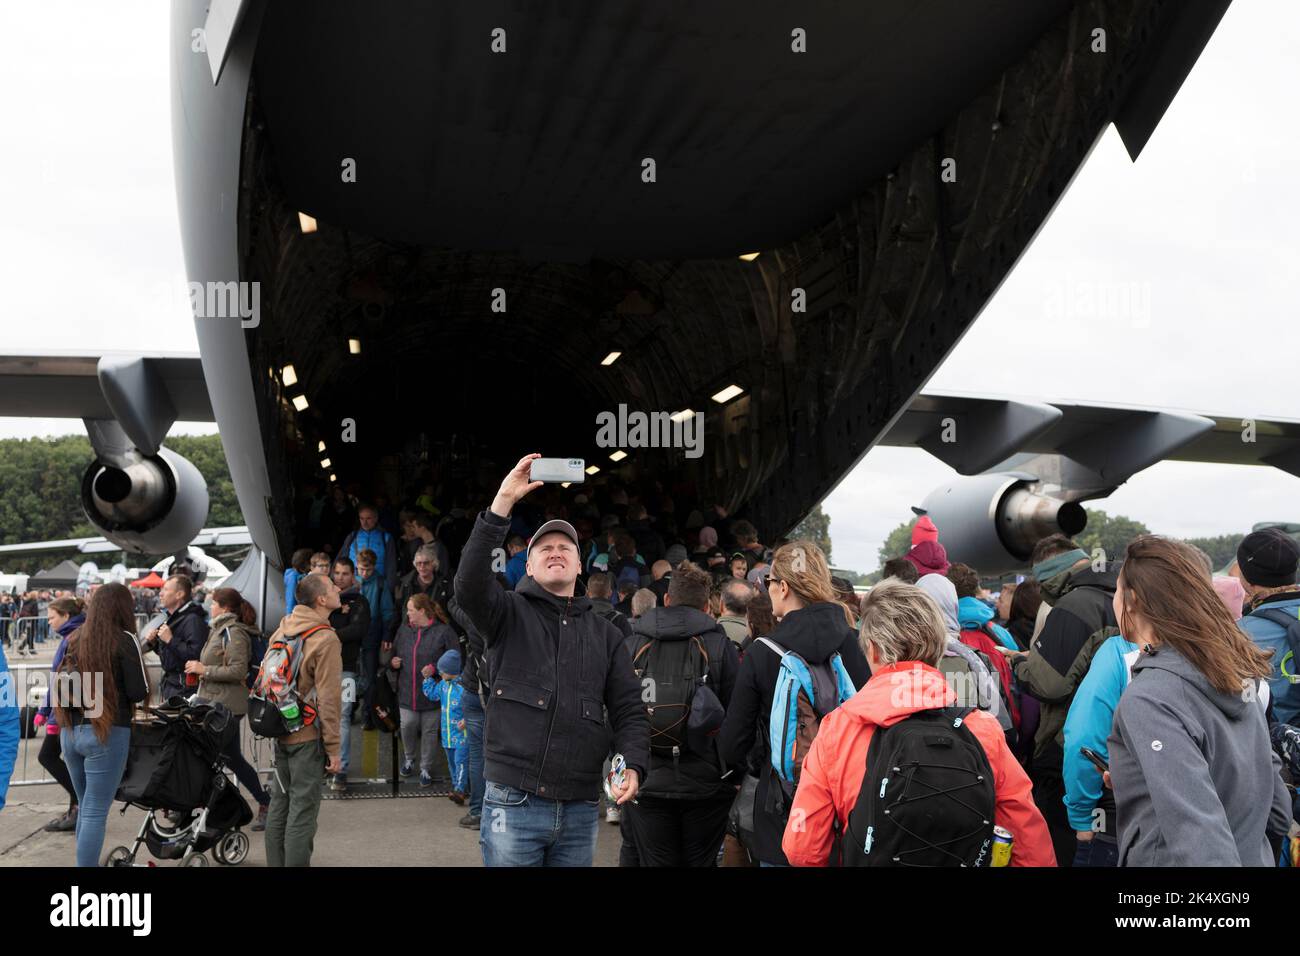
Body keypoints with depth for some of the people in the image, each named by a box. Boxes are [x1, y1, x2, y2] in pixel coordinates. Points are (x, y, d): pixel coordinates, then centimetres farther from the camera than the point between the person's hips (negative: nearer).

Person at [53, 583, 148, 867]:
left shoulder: (75, 639, 7)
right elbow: (138, 692, -9)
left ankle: (86, 862, 26)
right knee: (95, 812, -2)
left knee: (85, 808, 18)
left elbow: (65, 684, 14)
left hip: (70, 731, 6)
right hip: (107, 733, -6)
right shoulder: (123, 639, -8)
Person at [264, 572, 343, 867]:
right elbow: (328, 698, -18)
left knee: (279, 805, 16)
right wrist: (333, 748, -13)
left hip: (280, 732, 7)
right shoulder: (326, 639, -16)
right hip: (308, 736, -7)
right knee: (302, 812, -1)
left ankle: (275, 863, 24)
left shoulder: (281, 630, 6)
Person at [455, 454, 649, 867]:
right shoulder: (509, 614, 3)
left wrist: (634, 766, -10)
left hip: (581, 812, 3)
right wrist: (502, 504, -23)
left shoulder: (605, 634, 13)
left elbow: (628, 709, 9)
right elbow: (469, 584, -18)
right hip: (513, 804, -3)